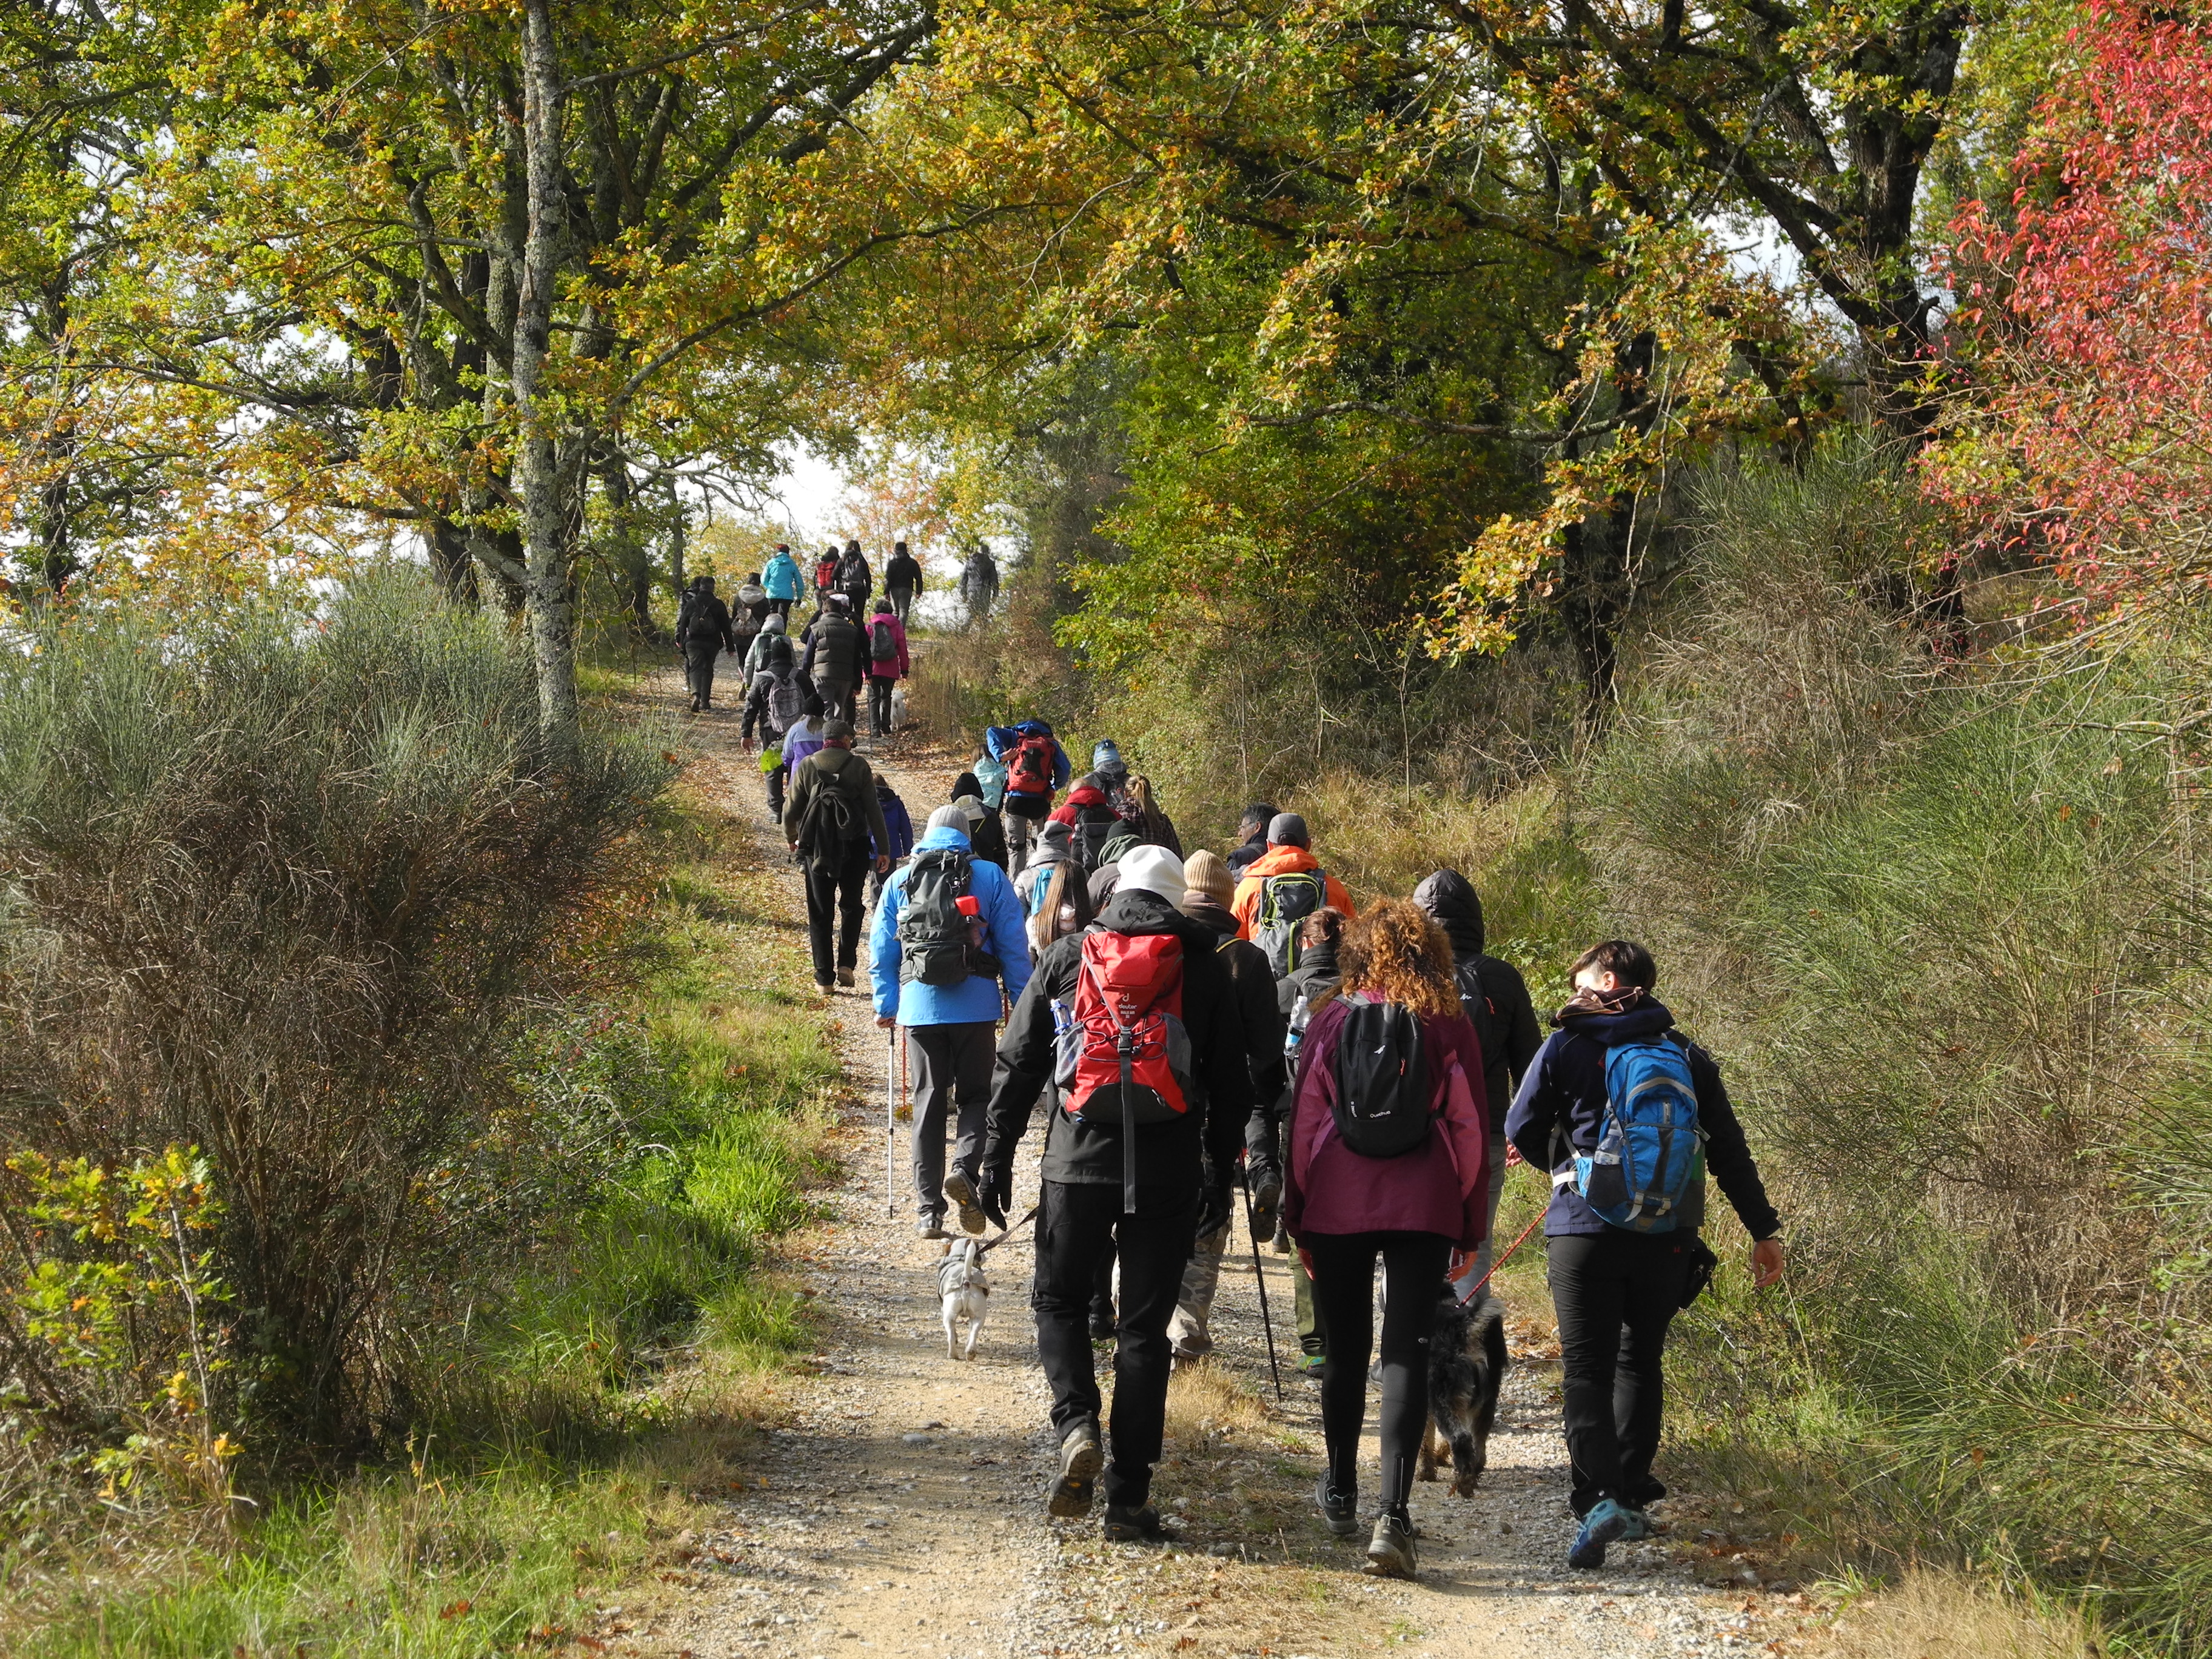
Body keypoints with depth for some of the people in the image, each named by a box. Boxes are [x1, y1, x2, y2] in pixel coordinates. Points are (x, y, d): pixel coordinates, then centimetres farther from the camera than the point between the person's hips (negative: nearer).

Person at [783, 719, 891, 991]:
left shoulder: (806, 766, 1)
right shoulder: (858, 766, -2)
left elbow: (792, 808, 5)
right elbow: (874, 809, -4)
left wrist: (791, 837, 24)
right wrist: (883, 849, 1)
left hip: (817, 846, 1)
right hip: (854, 846, -1)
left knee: (820, 912, 8)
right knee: (851, 905, 17)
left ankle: (824, 976, 6)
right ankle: (846, 963, 2)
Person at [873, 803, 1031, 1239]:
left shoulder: (899, 882, 9)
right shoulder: (990, 877, 3)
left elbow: (881, 950, 10)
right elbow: (1013, 946, 1)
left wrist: (885, 1006, 18)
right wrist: (1022, 1004, 7)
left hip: (919, 1006, 2)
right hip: (975, 1005, -2)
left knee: (928, 1103, 9)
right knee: (976, 1096, 10)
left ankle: (929, 1210, 6)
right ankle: (965, 1167, -18)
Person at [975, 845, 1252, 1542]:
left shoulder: (1065, 958, 6)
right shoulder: (1203, 966, 5)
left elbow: (1017, 1063, 5)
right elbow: (1230, 1084, 8)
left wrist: (996, 1157, 9)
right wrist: (1219, 1173, 16)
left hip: (1078, 1161, 0)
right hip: (1168, 1171, 0)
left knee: (1059, 1300, 19)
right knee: (1144, 1328, 5)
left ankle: (1076, 1424, -7)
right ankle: (1129, 1498, 4)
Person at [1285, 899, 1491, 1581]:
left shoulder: (1332, 1022, 1)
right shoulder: (1449, 1027, 0)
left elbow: (1304, 1122, 3)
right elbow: (1469, 1128, 1)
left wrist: (1298, 1216, 11)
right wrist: (1470, 1223, 10)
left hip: (1338, 1209, 1)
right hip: (1423, 1210, -1)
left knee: (1346, 1348, 16)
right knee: (1408, 1353, -4)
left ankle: (1340, 1492, 32)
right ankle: (1392, 1514, -16)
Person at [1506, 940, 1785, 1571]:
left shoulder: (1566, 1047, 0)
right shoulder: (1686, 1056, 9)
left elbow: (1521, 1129, 4)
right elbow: (1728, 1149, 9)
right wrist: (1764, 1230, 14)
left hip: (1585, 1229, -3)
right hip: (1666, 1236, 4)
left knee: (1587, 1369, -4)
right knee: (1639, 1360, 19)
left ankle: (1598, 1495, -22)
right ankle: (1630, 1497, 19)